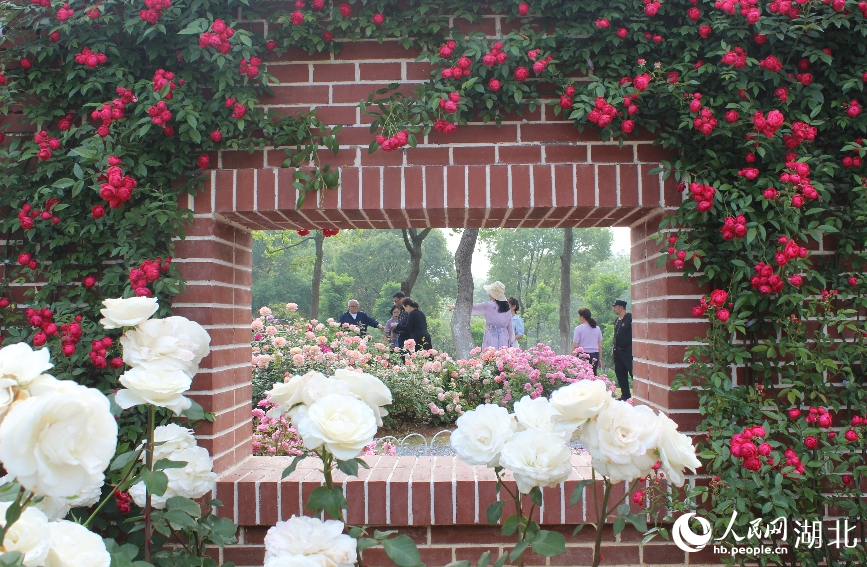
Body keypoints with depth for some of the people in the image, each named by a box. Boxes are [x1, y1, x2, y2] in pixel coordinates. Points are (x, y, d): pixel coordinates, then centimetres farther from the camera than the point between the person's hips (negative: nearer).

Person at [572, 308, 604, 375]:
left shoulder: (579, 328, -5)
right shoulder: (597, 328, 10)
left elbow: (575, 346, -8)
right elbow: (600, 346, 12)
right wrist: (600, 359, 19)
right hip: (595, 355, 5)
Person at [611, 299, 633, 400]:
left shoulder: (630, 318, -10)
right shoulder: (617, 320, 15)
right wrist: (613, 349, 19)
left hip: (628, 351, -9)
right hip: (618, 352, 9)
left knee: (633, 373, -9)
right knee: (620, 373, 11)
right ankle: (625, 395, 20)